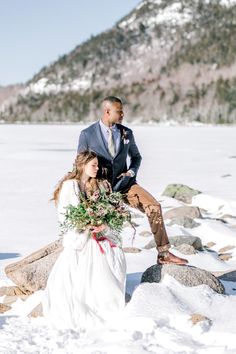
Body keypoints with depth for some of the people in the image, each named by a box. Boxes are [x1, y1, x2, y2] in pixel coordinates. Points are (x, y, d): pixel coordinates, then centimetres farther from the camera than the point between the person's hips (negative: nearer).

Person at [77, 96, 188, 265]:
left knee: (154, 207, -15)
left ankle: (163, 254, -9)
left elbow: (136, 156, 20)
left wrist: (131, 172, -1)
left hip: (124, 184, 2)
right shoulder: (87, 134, -5)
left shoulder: (127, 133, 4)